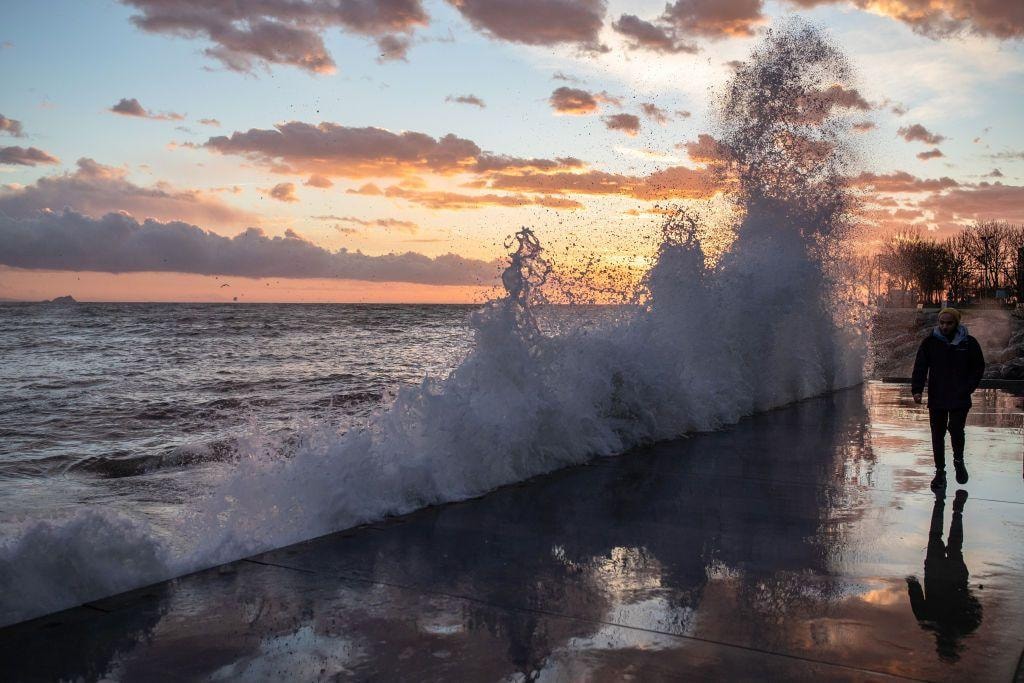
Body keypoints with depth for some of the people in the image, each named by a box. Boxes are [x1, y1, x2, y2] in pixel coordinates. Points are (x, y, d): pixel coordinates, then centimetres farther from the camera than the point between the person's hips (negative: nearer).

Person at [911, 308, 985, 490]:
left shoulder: (969, 343, 0)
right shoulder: (930, 342, 1)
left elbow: (978, 368, 7)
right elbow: (920, 367, -2)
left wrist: (967, 389, -4)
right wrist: (917, 390, -14)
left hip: (959, 400, -1)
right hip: (936, 399, 1)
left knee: (956, 429, -10)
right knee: (937, 435, 6)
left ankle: (959, 461, 20)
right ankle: (940, 471, 18)